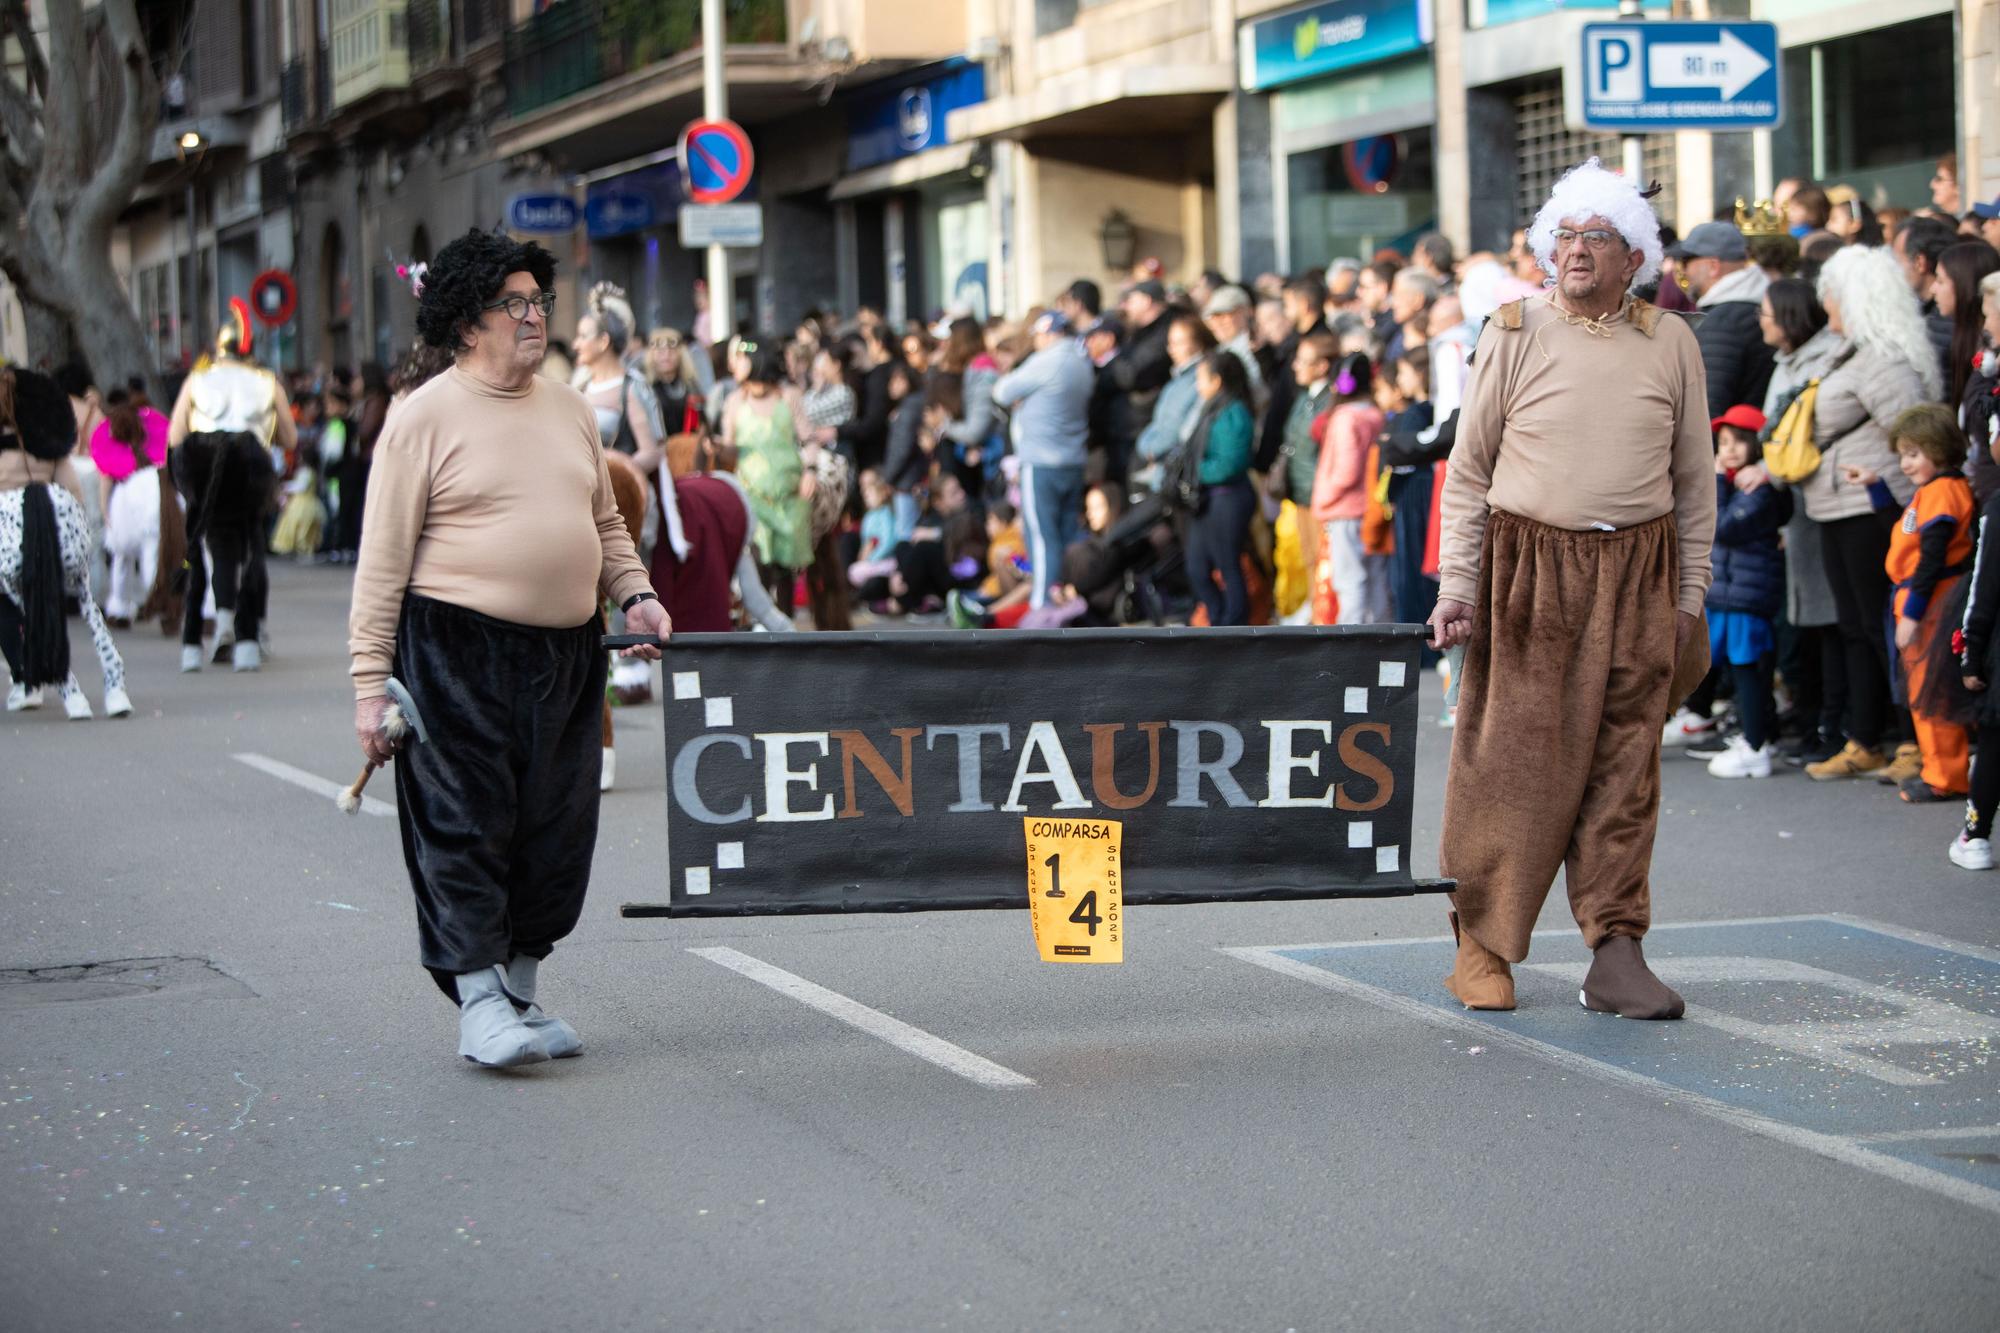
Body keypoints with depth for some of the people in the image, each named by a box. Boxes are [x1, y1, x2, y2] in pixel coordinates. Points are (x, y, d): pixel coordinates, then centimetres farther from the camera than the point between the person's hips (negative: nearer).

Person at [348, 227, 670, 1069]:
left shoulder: (569, 408, 13)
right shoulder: (425, 418, -6)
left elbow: (605, 522, 24)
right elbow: (383, 560, -7)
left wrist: (634, 592, 5)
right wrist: (371, 680, -11)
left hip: (566, 657, 6)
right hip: (457, 657, -6)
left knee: (555, 832, 9)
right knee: (465, 827, -6)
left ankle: (521, 997, 21)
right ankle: (478, 1006, 0)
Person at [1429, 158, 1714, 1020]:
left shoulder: (1671, 343, 7)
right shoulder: (1513, 335, 1)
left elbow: (1694, 478, 12)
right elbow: (1468, 470, 3)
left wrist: (1689, 594, 9)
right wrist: (1457, 584, -3)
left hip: (1636, 576, 2)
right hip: (1528, 568, -2)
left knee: (1623, 767, 2)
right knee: (1514, 759, -2)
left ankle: (1615, 954, 6)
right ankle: (1483, 945, 9)